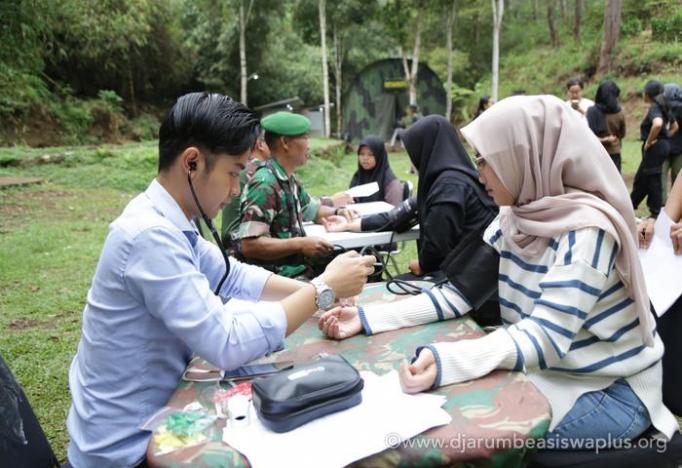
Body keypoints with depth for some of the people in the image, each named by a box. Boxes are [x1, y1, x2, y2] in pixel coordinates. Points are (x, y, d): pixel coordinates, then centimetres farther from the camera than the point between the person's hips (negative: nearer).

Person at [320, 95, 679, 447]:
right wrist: (368, 317, -13)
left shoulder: (585, 231, -25)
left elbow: (546, 337, -32)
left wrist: (445, 362, -47)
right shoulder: (515, 218, -2)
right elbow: (462, 291, -5)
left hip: (610, 391, -6)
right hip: (547, 371, 6)